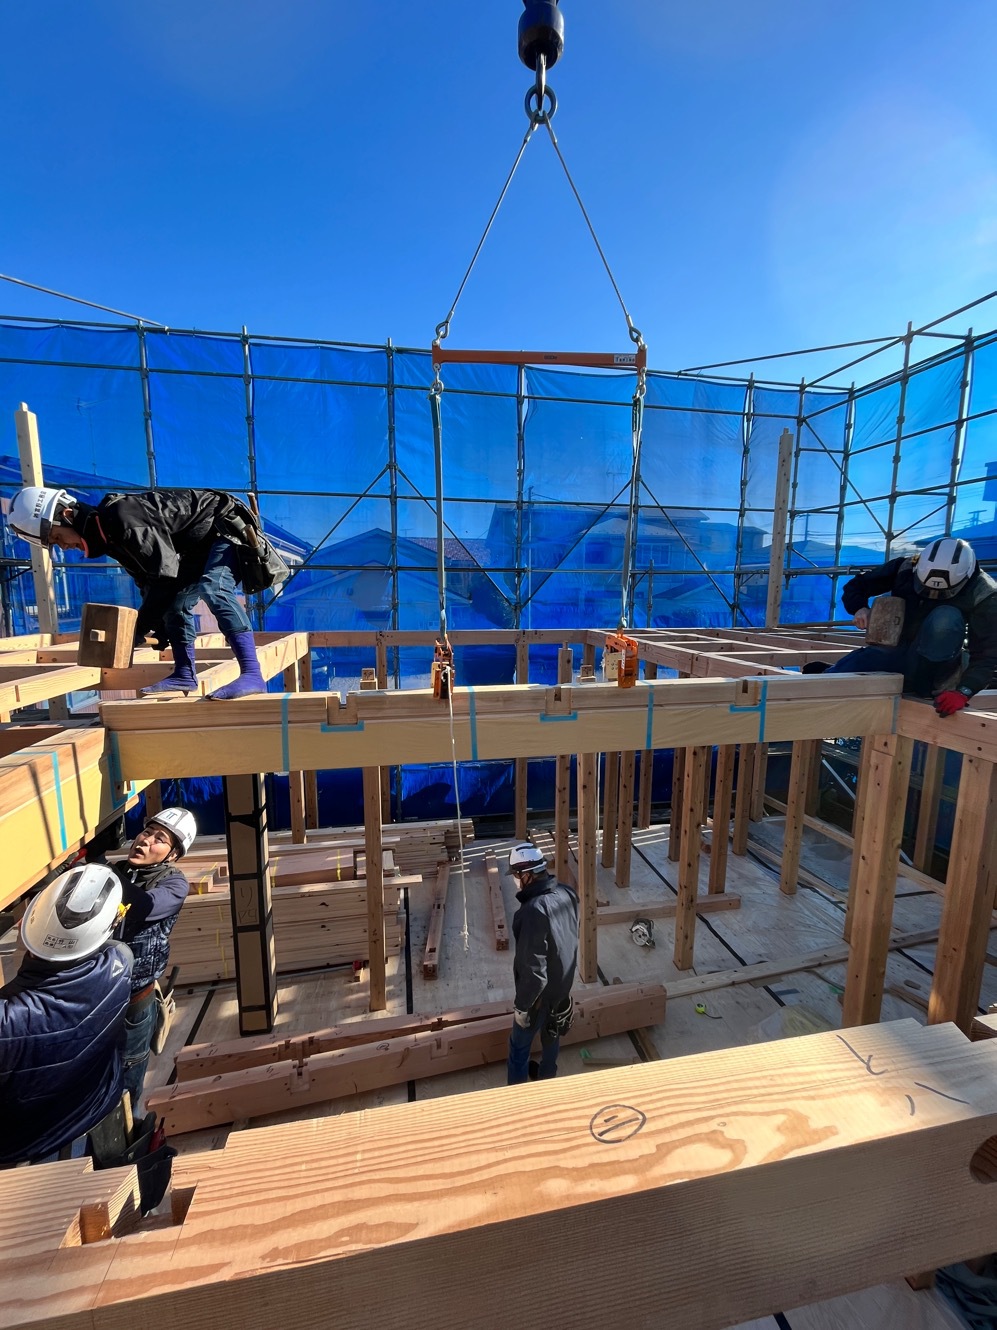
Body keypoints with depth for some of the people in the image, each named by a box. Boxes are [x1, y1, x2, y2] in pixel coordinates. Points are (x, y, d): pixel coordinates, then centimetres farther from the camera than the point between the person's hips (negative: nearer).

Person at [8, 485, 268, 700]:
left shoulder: (122, 518, -25)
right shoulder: (108, 534, 8)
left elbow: (166, 577, -29)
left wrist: (140, 628, -22)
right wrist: (161, 629, 8)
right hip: (201, 546, 11)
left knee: (212, 589, -31)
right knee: (177, 602, 10)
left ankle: (252, 675, -40)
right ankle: (184, 675, 14)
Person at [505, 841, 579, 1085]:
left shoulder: (534, 911, -37)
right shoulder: (567, 893, -13)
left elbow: (534, 970, -31)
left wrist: (522, 1006, -16)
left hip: (540, 992, -7)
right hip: (563, 984, 7)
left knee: (519, 1046, 18)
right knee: (551, 1034, 31)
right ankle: (546, 1077, 53)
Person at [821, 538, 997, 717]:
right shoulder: (906, 568, -9)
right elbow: (855, 586, 1)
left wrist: (963, 691, -34)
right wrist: (859, 608, -22)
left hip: (930, 670, -2)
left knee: (946, 617, -33)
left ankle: (923, 686, -20)